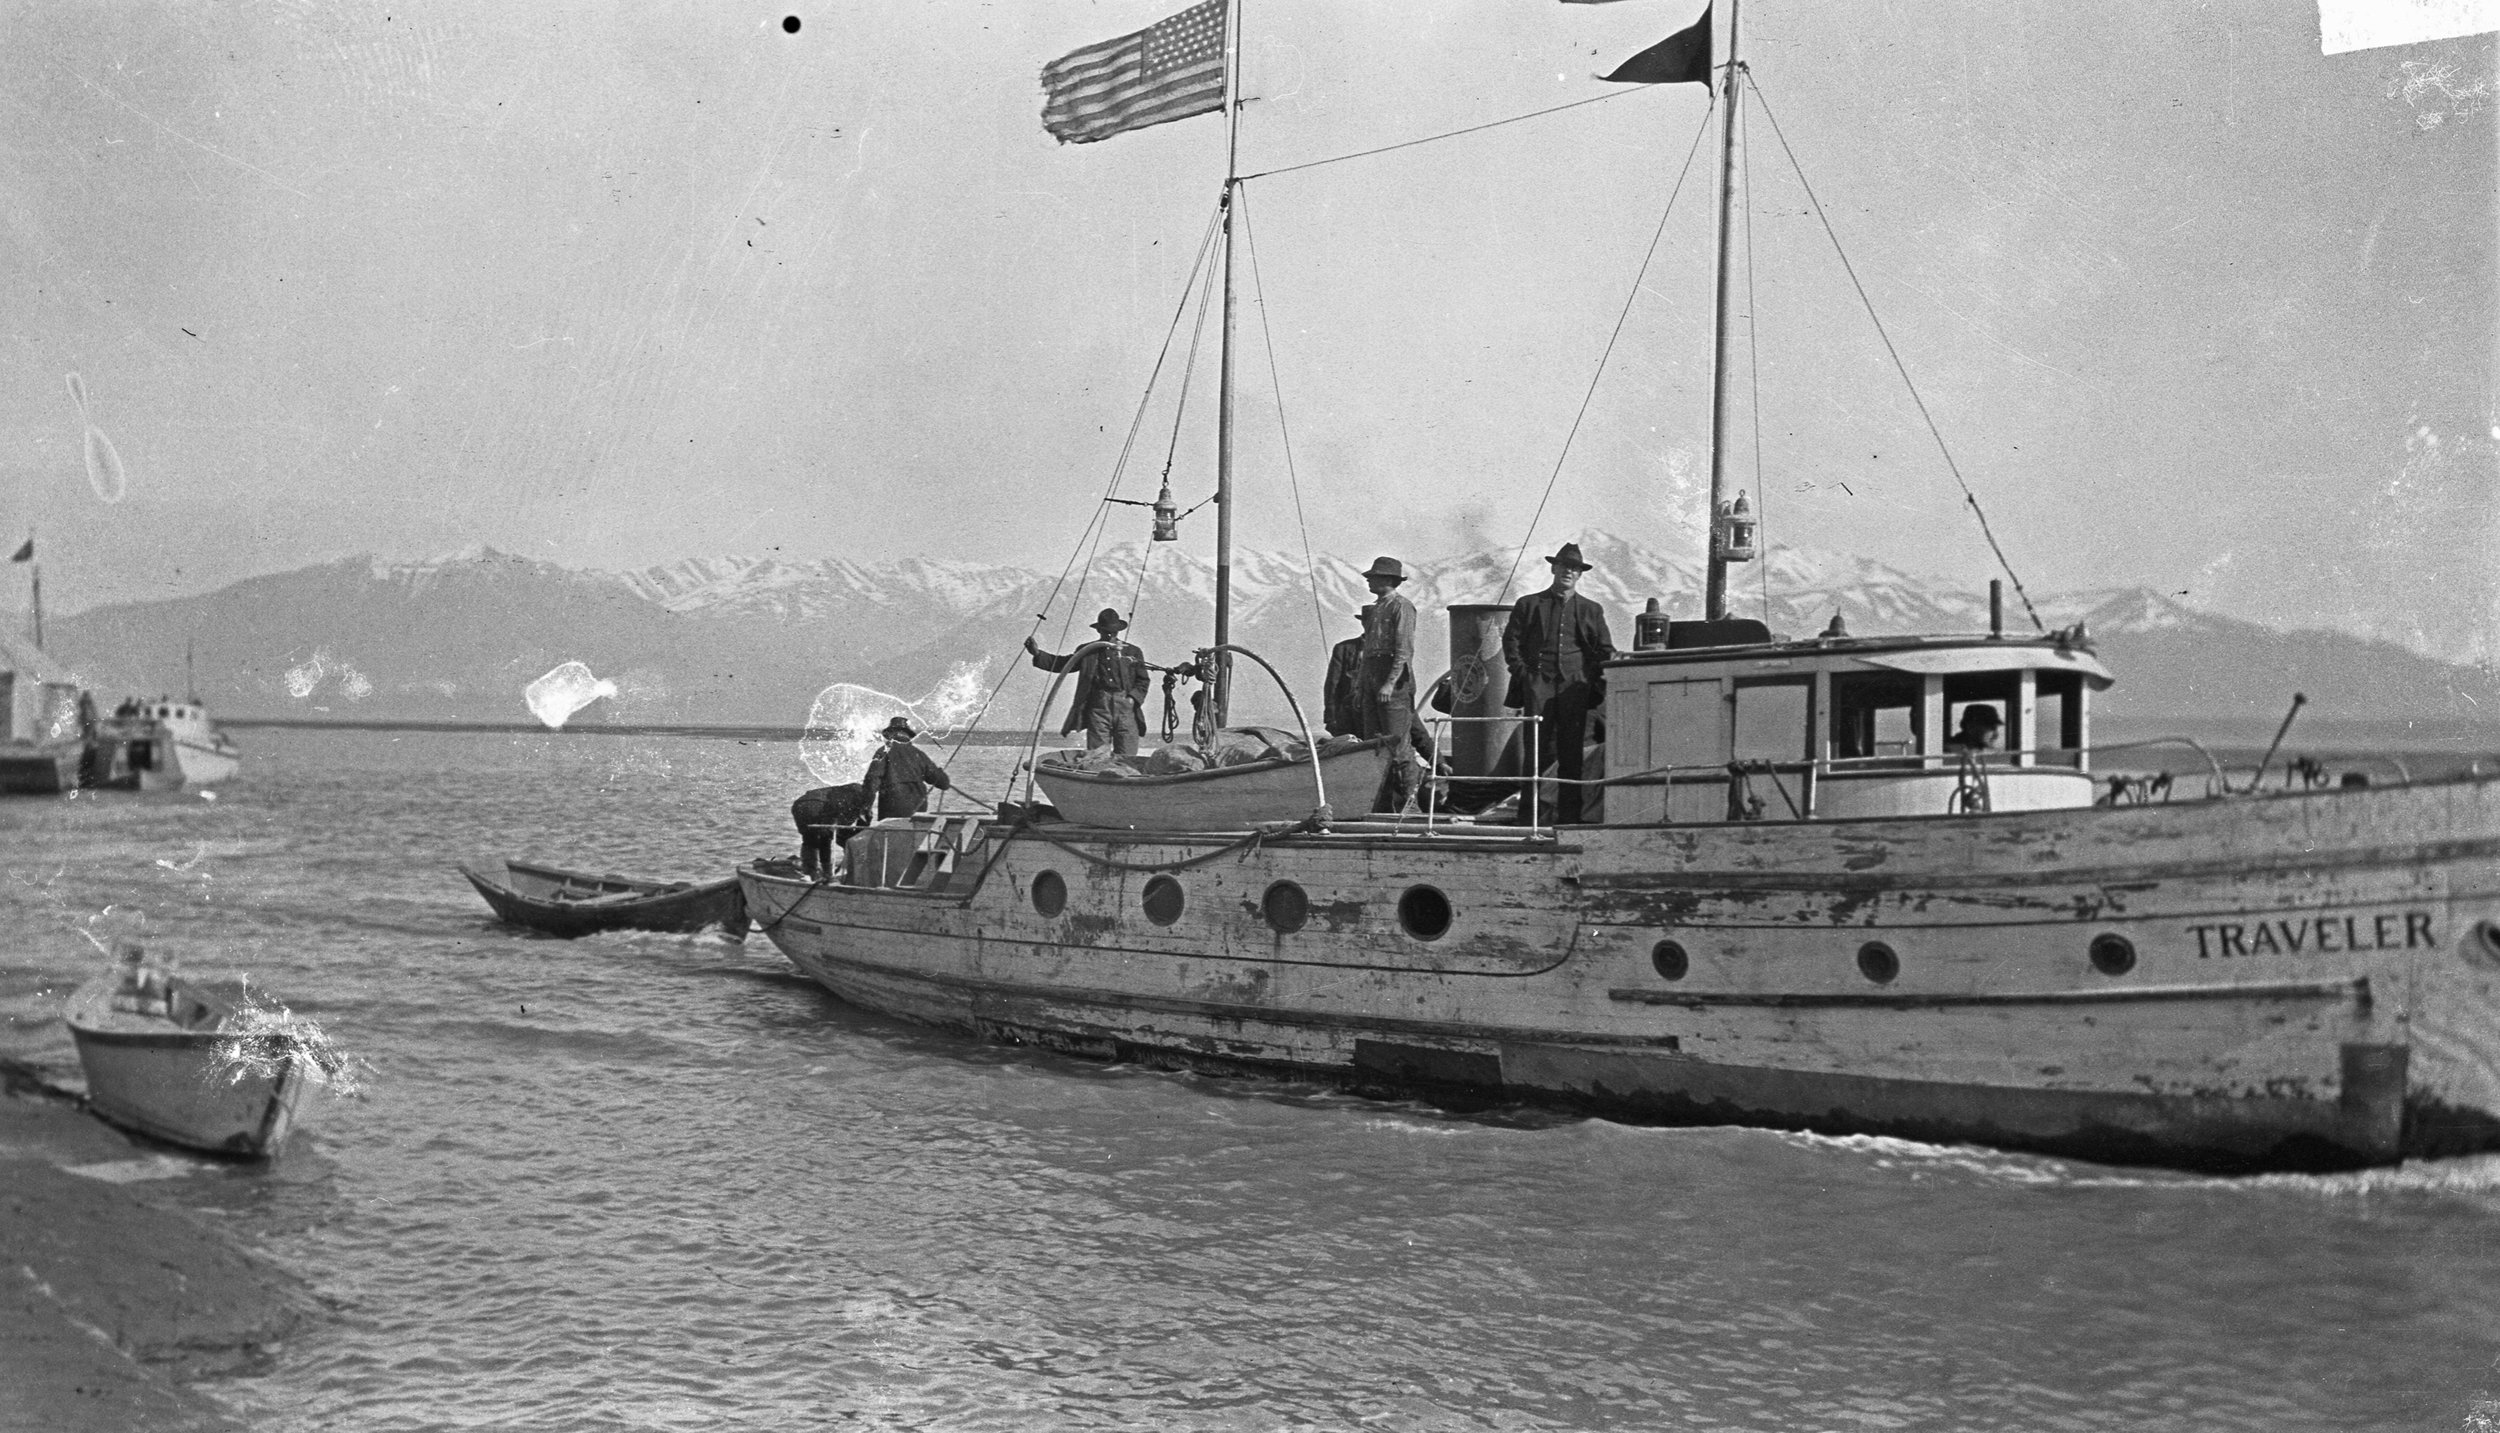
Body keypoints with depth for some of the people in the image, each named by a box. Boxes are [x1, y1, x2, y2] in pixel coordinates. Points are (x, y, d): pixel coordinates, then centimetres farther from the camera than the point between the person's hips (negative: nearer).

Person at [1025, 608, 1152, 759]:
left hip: (1125, 708, 0)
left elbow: (1143, 680, 12)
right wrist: (1038, 653, 3)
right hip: (1098, 707, 0)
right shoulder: (1088, 652, 16)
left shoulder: (1133, 653, 14)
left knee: (1127, 758, -5)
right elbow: (1060, 664, 16)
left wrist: (1133, 698, -5)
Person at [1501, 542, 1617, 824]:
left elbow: (1606, 650, 16)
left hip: (1575, 687, 1)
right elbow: (1511, 641, 11)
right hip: (1538, 684, -1)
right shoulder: (1529, 605, 12)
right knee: (1537, 748, -7)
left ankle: (1568, 817, 1)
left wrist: (1595, 680, 3)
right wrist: (1522, 672, 0)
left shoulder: (1591, 610, 16)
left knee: (1572, 753, -2)